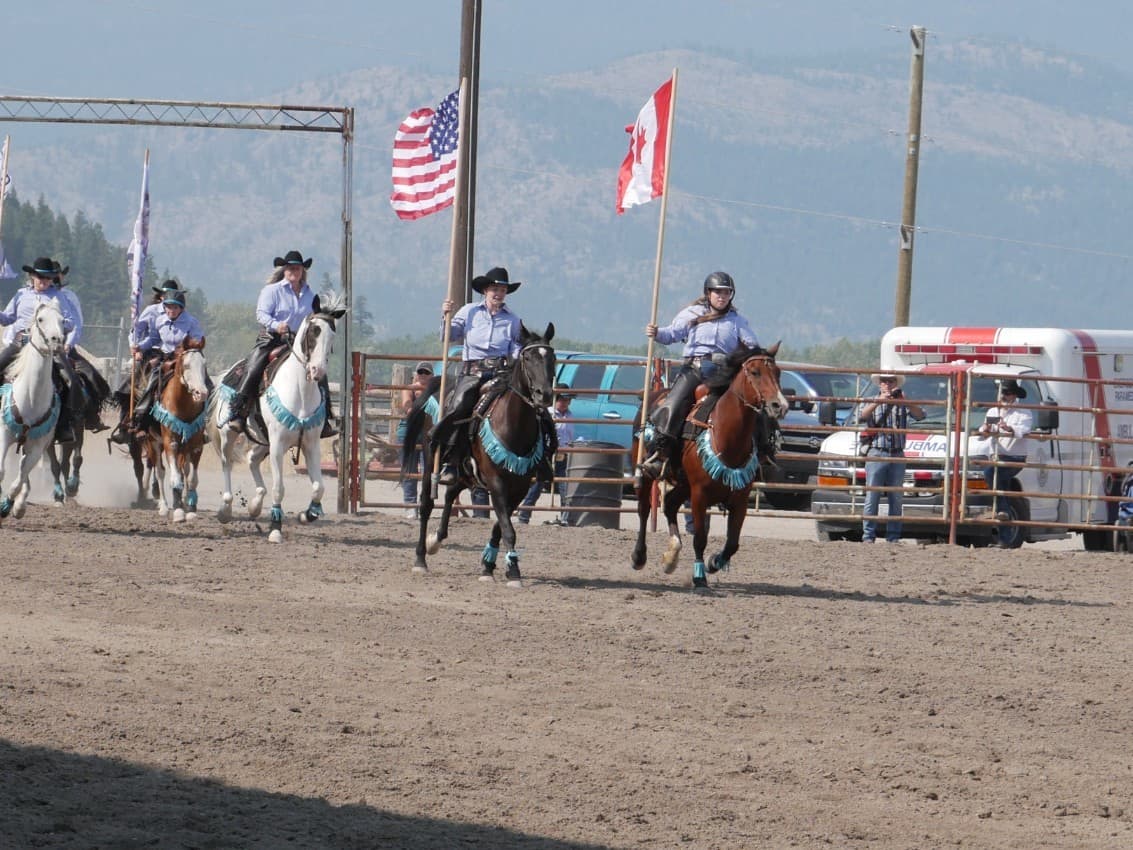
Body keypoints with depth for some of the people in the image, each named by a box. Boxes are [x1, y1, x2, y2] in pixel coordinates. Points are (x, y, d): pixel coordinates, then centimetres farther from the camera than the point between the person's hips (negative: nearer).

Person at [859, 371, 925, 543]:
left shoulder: (902, 404, 13)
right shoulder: (873, 402, 12)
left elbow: (920, 415, -1)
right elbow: (862, 417, -5)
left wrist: (905, 401, -14)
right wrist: (878, 402, -15)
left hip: (897, 456, 2)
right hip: (876, 454, -2)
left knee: (896, 499, 3)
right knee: (872, 497, -6)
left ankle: (893, 536, 8)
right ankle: (868, 536, -5)